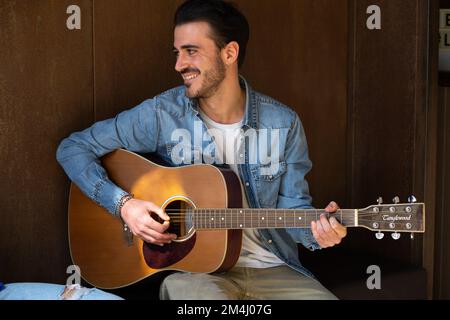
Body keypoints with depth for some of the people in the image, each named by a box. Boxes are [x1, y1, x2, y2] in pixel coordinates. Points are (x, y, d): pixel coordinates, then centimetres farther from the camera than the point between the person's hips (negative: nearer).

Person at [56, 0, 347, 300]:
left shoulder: (283, 124, -2)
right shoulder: (160, 115, -7)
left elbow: (292, 208, 3)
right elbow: (73, 148, -3)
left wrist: (317, 231, -18)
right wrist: (123, 203, -15)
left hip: (271, 269, 2)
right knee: (181, 287, -34)